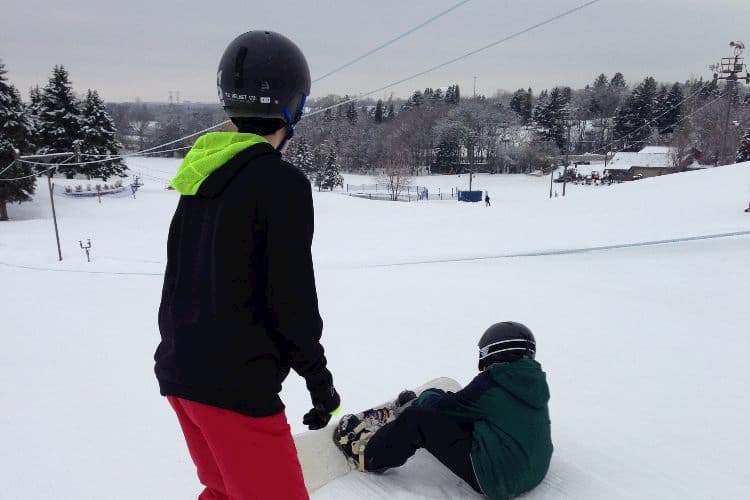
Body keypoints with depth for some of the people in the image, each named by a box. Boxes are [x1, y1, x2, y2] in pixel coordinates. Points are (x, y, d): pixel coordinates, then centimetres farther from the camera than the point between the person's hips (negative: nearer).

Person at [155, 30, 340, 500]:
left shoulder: (200, 174, 6)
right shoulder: (282, 182, -17)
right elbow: (292, 298, -18)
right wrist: (319, 378, -4)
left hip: (179, 369, 8)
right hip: (236, 384, -8)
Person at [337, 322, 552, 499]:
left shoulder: (491, 383, -18)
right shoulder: (535, 380, 7)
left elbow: (450, 406, -10)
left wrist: (426, 396, 12)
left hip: (497, 480, -9)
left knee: (417, 418, -6)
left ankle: (369, 455, 15)